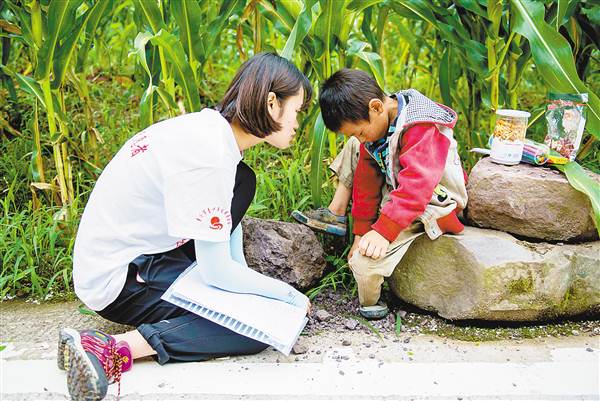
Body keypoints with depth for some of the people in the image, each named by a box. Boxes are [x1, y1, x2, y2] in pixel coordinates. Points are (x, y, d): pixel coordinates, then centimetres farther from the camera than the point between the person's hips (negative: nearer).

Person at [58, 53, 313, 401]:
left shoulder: (214, 127, 0)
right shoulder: (208, 154, -28)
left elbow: (227, 212, 12)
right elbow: (218, 273, -23)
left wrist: (238, 270, 1)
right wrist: (290, 294, -10)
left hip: (138, 247, 9)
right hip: (118, 281, -9)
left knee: (243, 181, 10)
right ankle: (118, 348, -19)